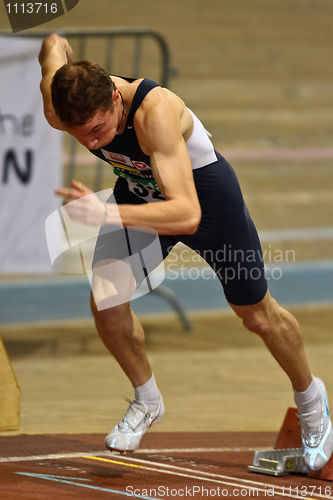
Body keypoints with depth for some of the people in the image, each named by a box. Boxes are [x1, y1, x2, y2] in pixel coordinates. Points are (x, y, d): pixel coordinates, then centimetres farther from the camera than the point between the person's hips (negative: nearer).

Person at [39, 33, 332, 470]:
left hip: (203, 192, -4)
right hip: (140, 189, 4)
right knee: (105, 303, -11)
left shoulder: (155, 111, -46)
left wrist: (108, 214, -63)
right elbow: (55, 43, -4)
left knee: (258, 316, 12)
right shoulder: (62, 108, -29)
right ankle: (147, 402, 18)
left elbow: (188, 215, -53)